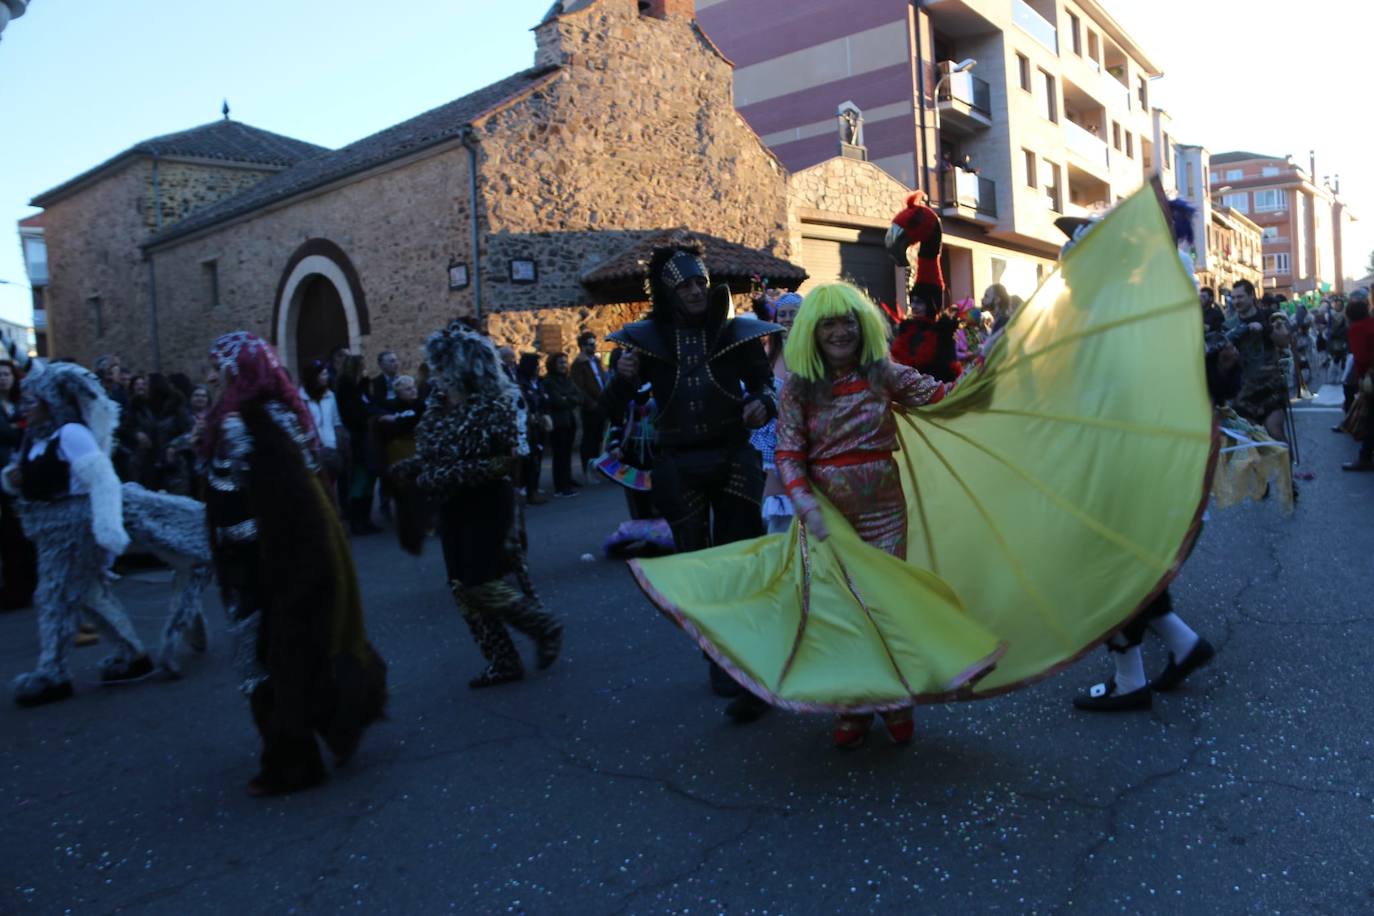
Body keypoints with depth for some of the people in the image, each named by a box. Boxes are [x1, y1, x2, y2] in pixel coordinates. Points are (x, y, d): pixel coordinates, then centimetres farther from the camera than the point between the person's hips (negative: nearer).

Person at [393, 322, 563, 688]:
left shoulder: (492, 407, -16)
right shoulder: (438, 408, 6)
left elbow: (507, 461, -20)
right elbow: (431, 455, 15)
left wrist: (454, 475, -23)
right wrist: (411, 467, -6)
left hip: (487, 506, -8)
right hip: (452, 509, 8)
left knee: (483, 585, -8)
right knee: (462, 588, 9)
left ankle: (545, 628, 15)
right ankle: (502, 662, 20)